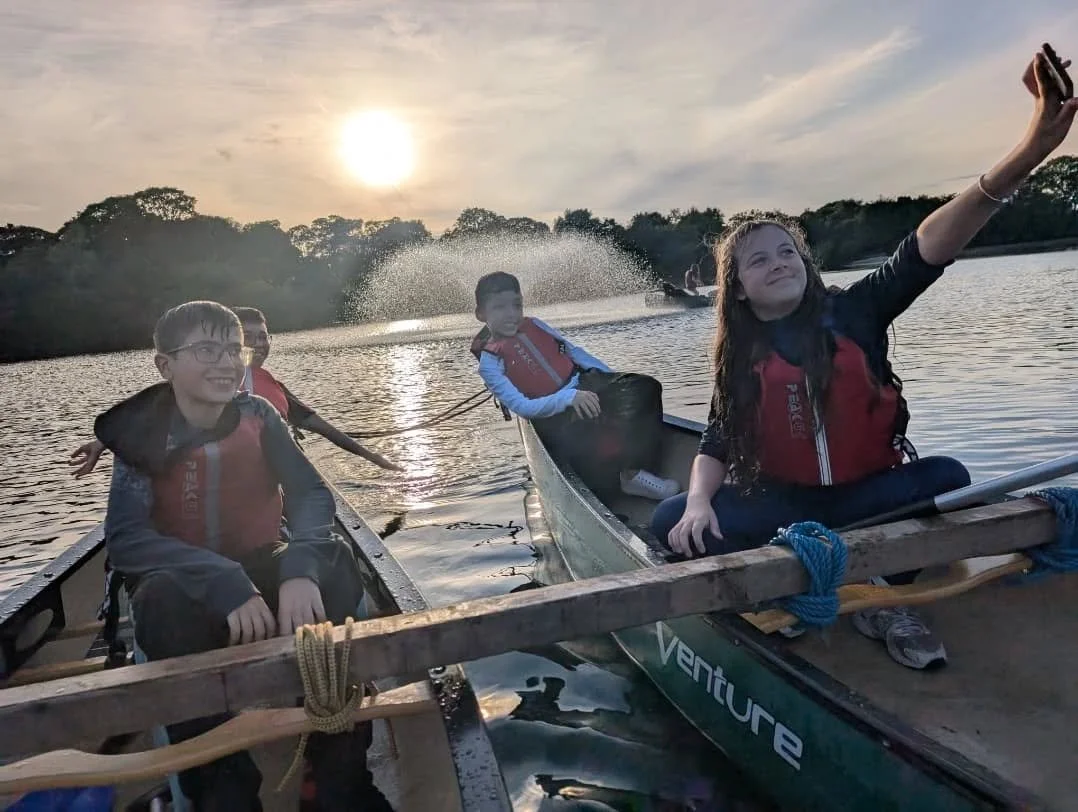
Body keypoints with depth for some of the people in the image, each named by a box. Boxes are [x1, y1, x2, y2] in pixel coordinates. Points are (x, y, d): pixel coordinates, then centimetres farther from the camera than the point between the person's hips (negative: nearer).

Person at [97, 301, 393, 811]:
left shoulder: (259, 417, -8)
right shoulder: (143, 435, -14)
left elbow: (311, 494, -18)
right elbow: (124, 539, -26)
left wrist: (301, 568, -40)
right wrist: (224, 583, -41)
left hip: (259, 566, 2)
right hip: (183, 583, -2)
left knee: (332, 564, -26)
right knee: (168, 605, -35)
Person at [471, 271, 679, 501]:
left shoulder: (533, 326, 13)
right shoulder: (489, 363, -4)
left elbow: (573, 351, 17)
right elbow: (522, 407, -13)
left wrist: (614, 377, 5)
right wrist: (569, 398, -27)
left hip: (585, 384, 6)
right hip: (552, 415, -6)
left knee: (645, 388, -17)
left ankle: (633, 469, -25)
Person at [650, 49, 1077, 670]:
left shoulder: (853, 311, -4)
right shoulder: (740, 359, -2)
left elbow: (925, 253, -19)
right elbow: (717, 445, -4)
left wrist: (1025, 158, -34)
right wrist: (699, 502, -27)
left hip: (867, 492, 1)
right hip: (783, 502, 0)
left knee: (947, 479, -28)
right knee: (671, 522, -20)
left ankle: (885, 597, -12)